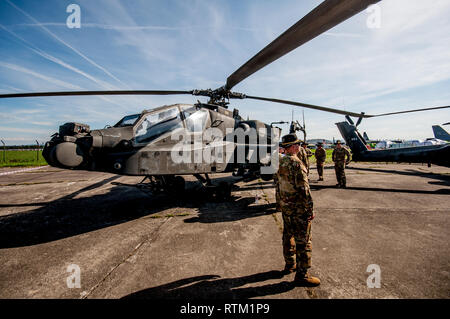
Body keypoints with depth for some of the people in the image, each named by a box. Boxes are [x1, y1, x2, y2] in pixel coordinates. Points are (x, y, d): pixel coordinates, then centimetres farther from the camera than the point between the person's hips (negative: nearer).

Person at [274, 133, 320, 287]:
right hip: (298, 209, -8)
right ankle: (301, 275, 14)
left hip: (285, 206, 9)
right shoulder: (296, 163, -21)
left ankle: (290, 265, 37)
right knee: (303, 240, 3)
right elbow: (303, 189, -22)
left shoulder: (279, 162, 5)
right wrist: (310, 209, -15)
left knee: (288, 236, 20)